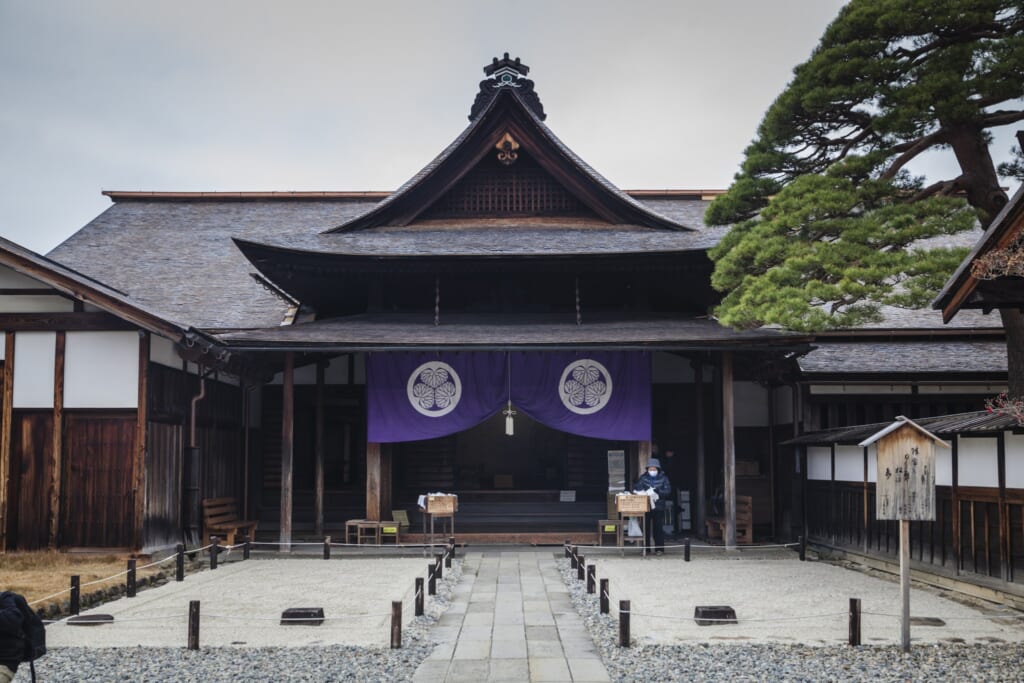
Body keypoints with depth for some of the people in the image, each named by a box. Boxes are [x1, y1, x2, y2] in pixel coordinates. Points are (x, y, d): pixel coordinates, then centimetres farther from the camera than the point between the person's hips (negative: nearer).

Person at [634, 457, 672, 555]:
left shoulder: (663, 478, 1)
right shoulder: (643, 477, 5)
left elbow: (668, 491, -4)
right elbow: (636, 489, 4)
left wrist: (657, 491, -19)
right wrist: (641, 492, -17)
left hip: (658, 507, -1)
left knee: (658, 528, -2)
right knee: (646, 527, 1)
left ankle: (659, 548, 5)